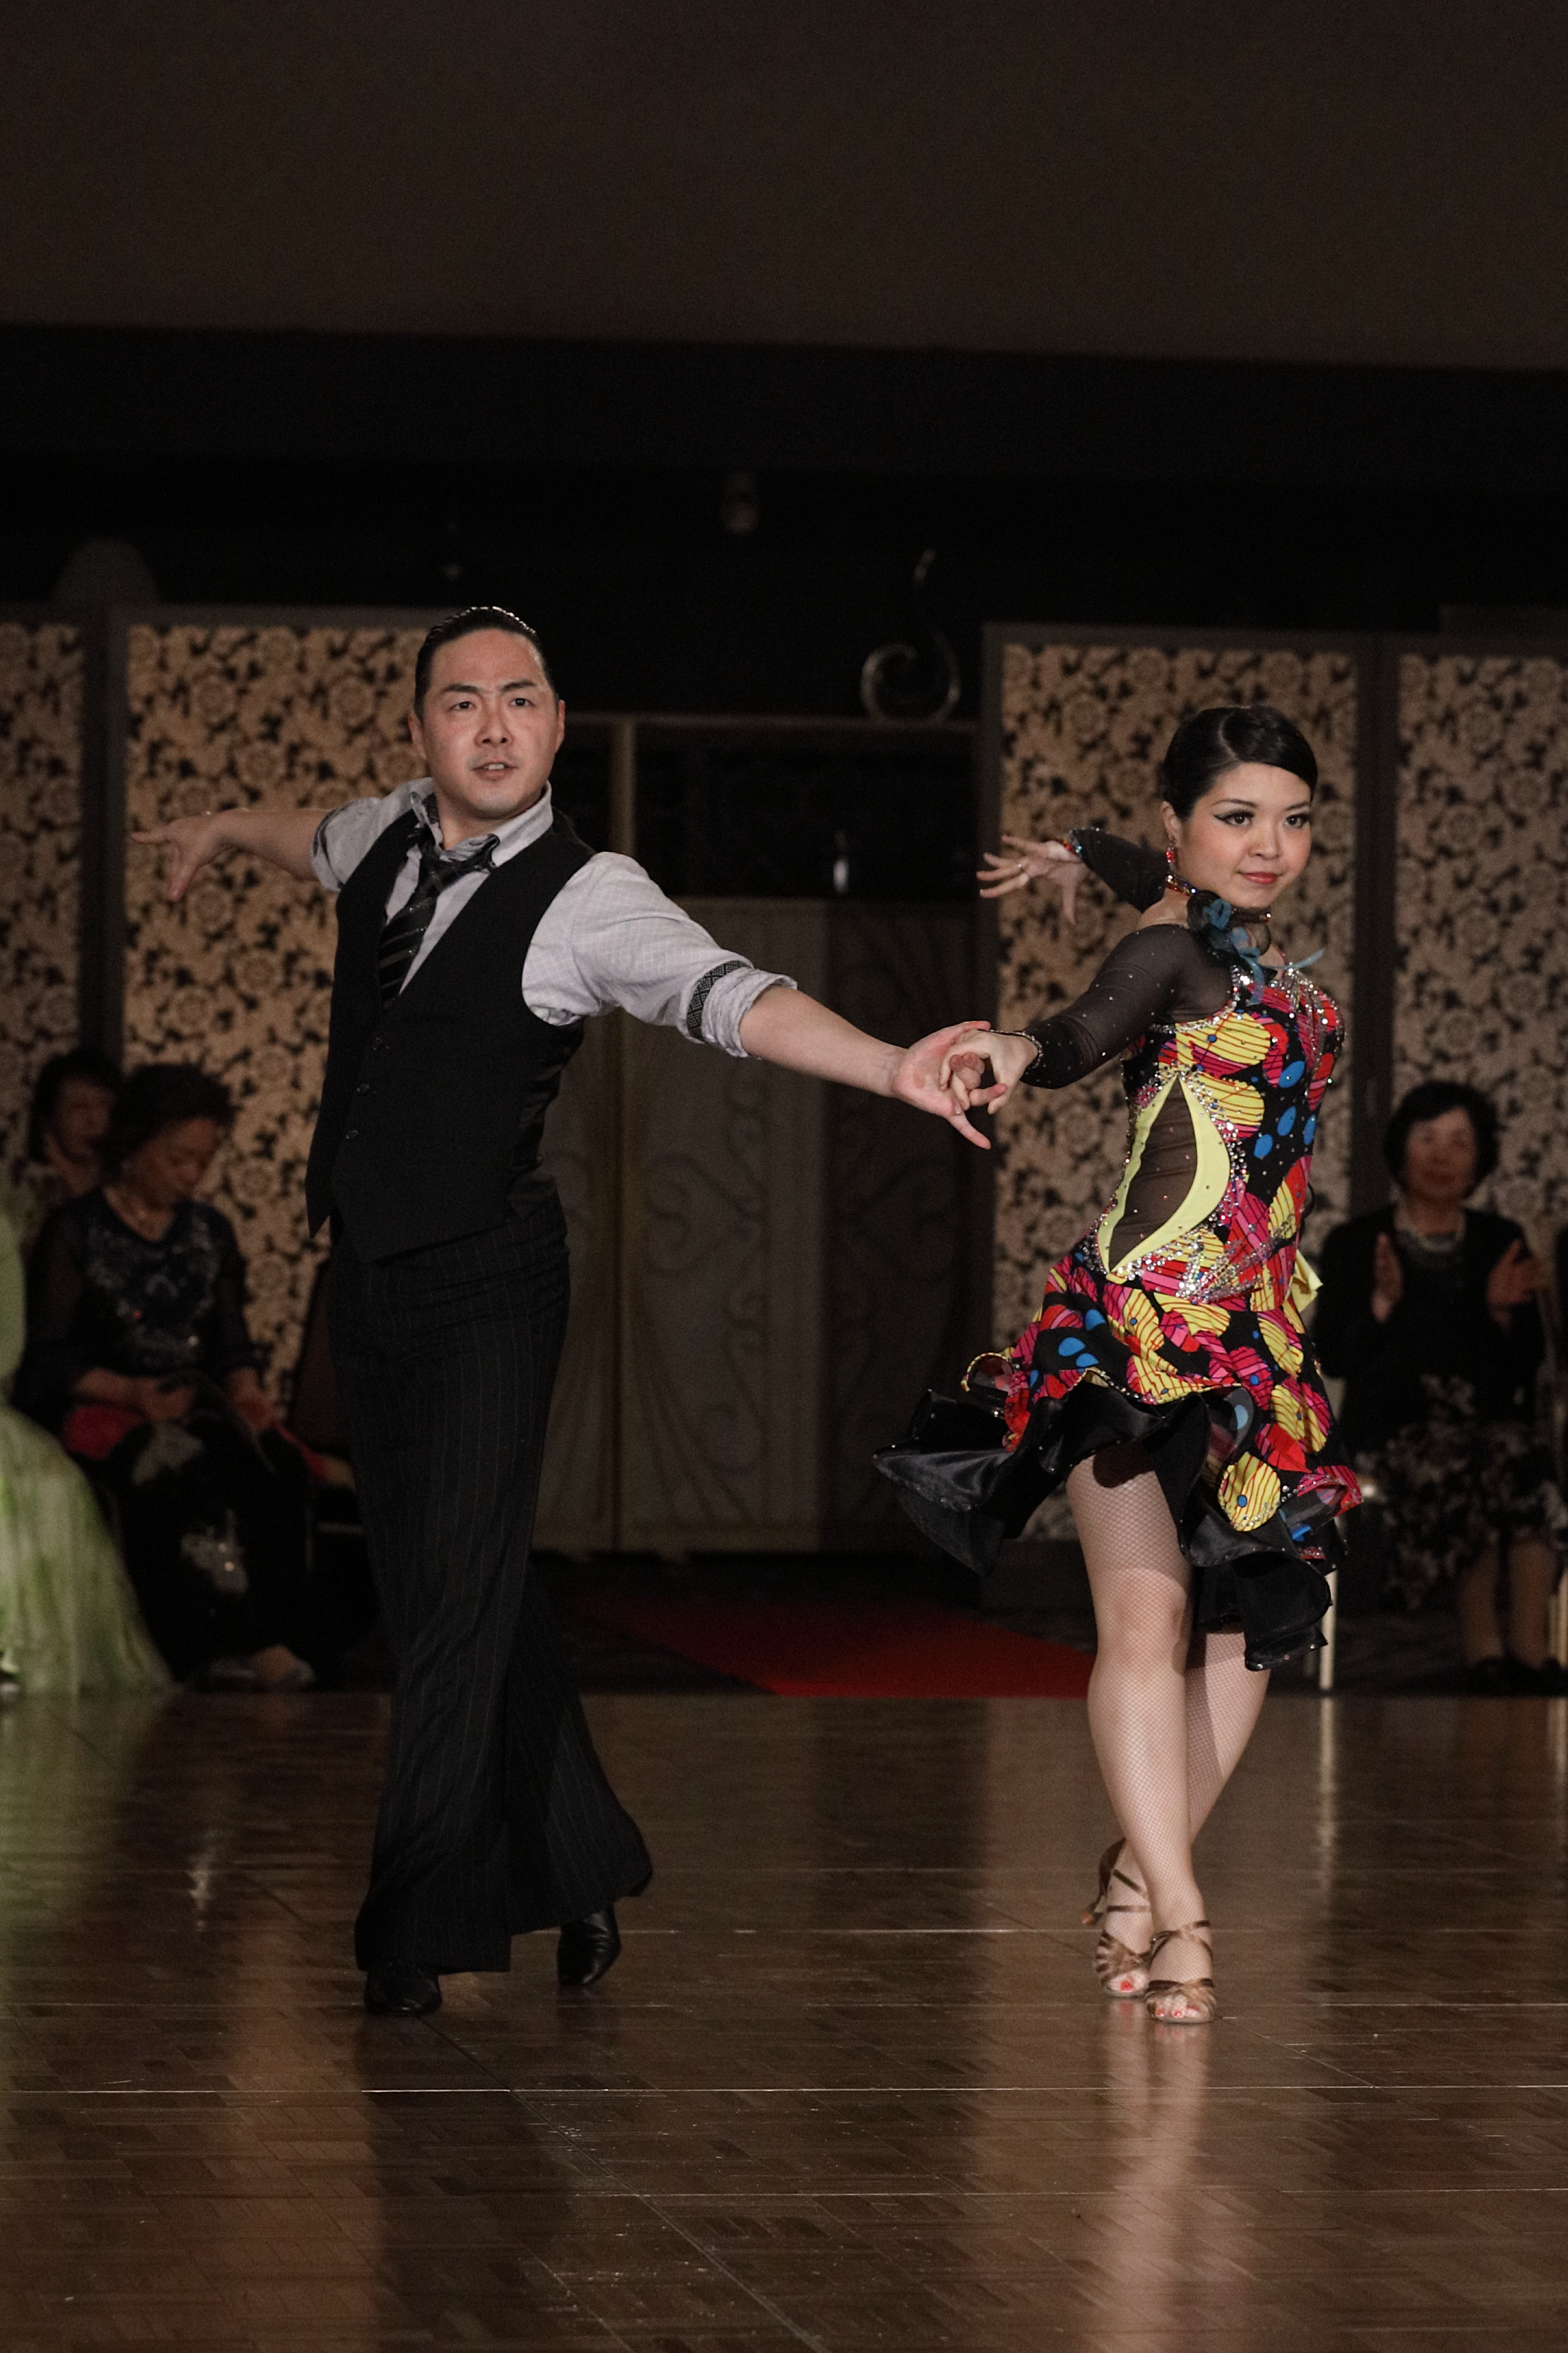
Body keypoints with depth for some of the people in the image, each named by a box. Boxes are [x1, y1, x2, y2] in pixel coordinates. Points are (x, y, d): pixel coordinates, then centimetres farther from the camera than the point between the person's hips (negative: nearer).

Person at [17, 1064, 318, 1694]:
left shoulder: (210, 1233, 19)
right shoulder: (76, 1232, 3)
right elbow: (47, 1359, -3)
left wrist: (245, 1388, -5)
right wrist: (131, 1392, -19)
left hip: (200, 1408, 5)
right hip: (100, 1408, -5)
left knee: (281, 1464, -29)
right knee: (199, 1464, -37)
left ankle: (261, 1643, -37)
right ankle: (250, 1646, -37)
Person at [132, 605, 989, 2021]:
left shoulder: (590, 899, -16)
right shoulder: (388, 840, 4)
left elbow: (730, 997, -32)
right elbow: (320, 839, 29)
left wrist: (889, 1066, -49)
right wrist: (223, 830, 50)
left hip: (490, 1284, -7)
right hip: (368, 1280, 7)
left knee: (458, 1599, -11)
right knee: (436, 1594, 10)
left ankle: (417, 1932, -4)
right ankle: (582, 1867, 23)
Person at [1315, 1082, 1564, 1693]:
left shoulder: (1500, 1242, 18)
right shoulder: (1354, 1244, 10)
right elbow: (1334, 1357, 3)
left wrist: (1502, 1310, -5)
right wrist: (1382, 1301, -12)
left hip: (1489, 1419, 2)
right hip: (1394, 1428, -2)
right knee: (1455, 1472, -37)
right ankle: (1484, 1652, -33)